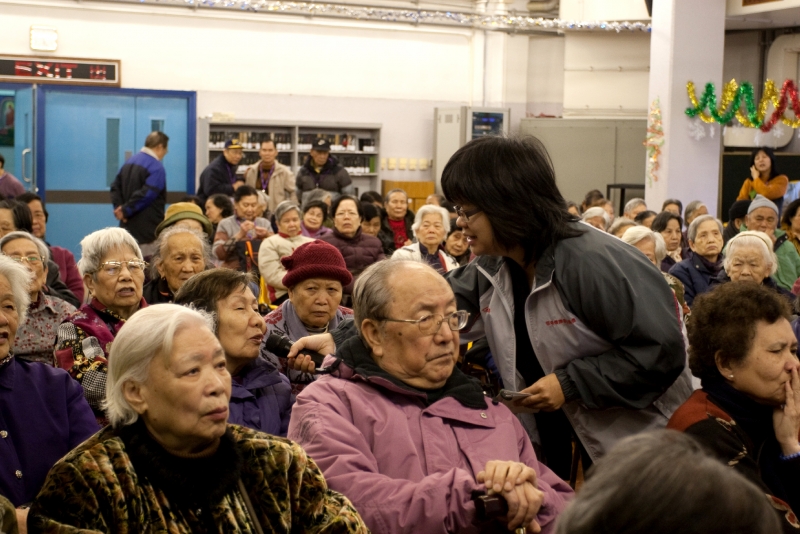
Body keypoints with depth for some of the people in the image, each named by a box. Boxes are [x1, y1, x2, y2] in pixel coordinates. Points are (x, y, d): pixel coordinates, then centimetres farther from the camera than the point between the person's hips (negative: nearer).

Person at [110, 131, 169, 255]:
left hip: (128, 226, 9)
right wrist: (125, 210, -15)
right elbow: (146, 194, -23)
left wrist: (118, 207, -2)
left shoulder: (130, 162, 14)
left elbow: (115, 187, 11)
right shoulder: (156, 167, -14)